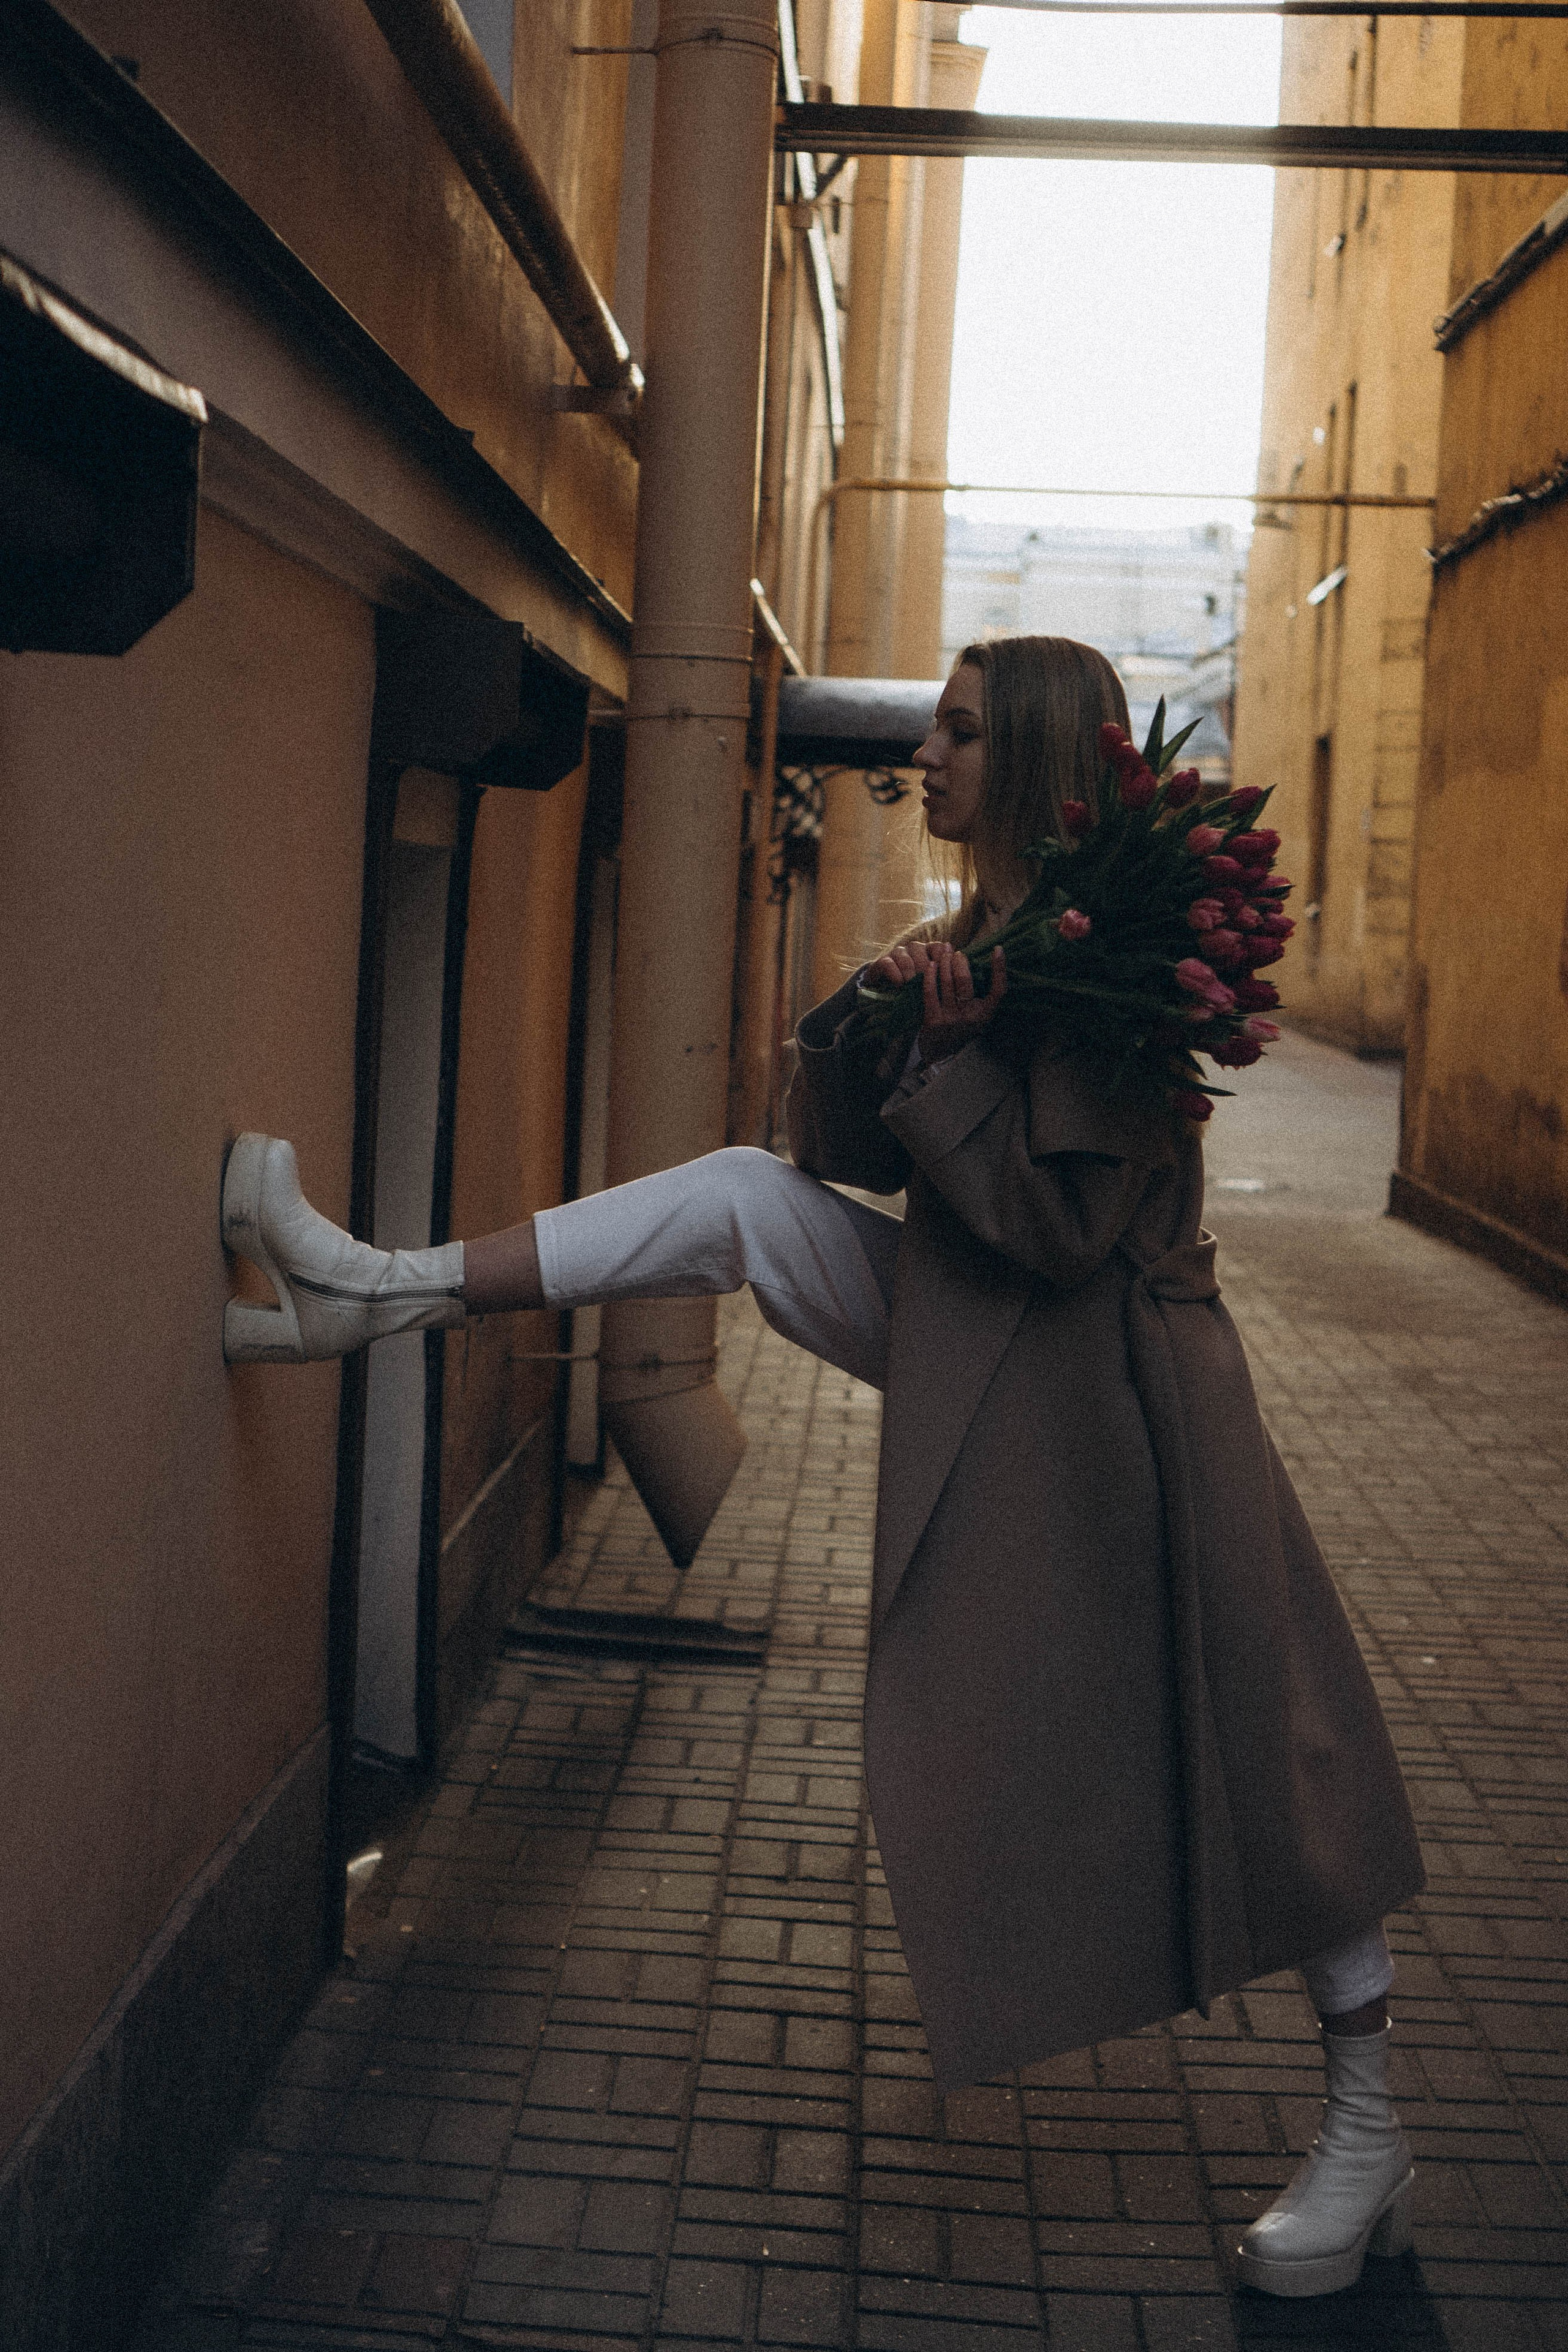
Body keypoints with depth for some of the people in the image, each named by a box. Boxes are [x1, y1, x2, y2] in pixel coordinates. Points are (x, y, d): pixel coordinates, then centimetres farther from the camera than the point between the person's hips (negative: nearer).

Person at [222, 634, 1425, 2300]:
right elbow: (847, 1153, 5)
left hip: (1108, 1397, -8)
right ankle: (393, 1292, -2)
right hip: (971, 1361, 8)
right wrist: (876, 1015, -11)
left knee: (1254, 1754, 1)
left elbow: (1053, 1218, -25)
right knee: (752, 1195, -3)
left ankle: (1366, 2133, 16)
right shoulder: (980, 936, 8)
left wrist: (944, 1050, -19)